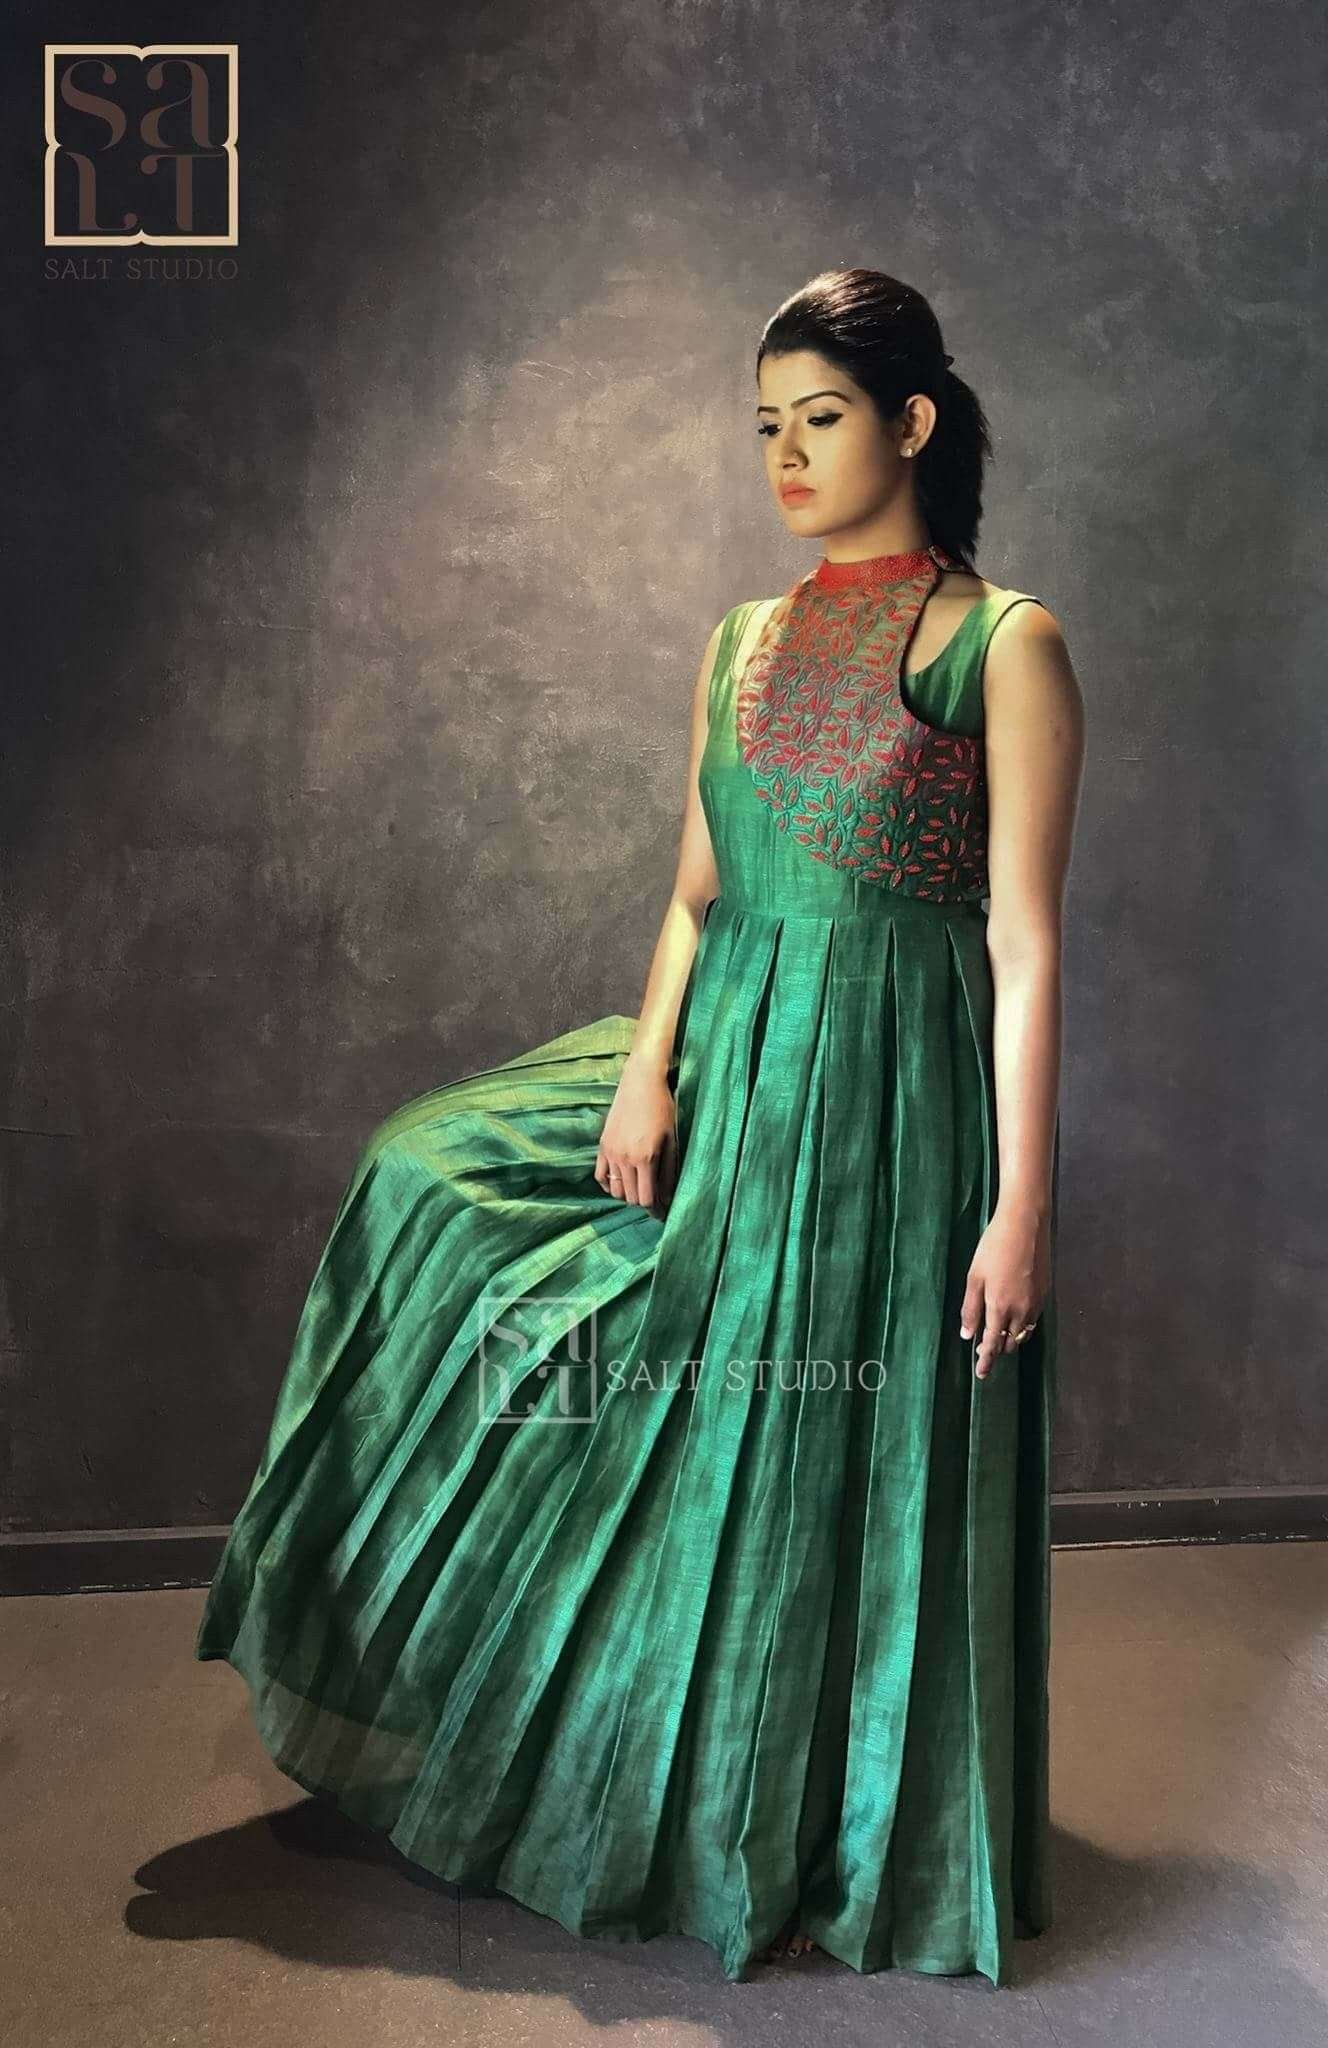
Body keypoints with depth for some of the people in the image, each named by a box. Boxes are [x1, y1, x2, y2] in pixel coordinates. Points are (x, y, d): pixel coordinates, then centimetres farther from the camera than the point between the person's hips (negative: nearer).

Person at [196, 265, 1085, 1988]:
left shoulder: (1002, 646, -7)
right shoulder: (744, 643, 11)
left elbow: (1026, 942, -10)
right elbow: (696, 896, 12)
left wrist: (1022, 1202, -14)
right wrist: (650, 1070, -3)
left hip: (892, 1097, -6)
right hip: (729, 1069, 7)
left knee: (845, 1469, 3)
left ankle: (852, 1853, 31)